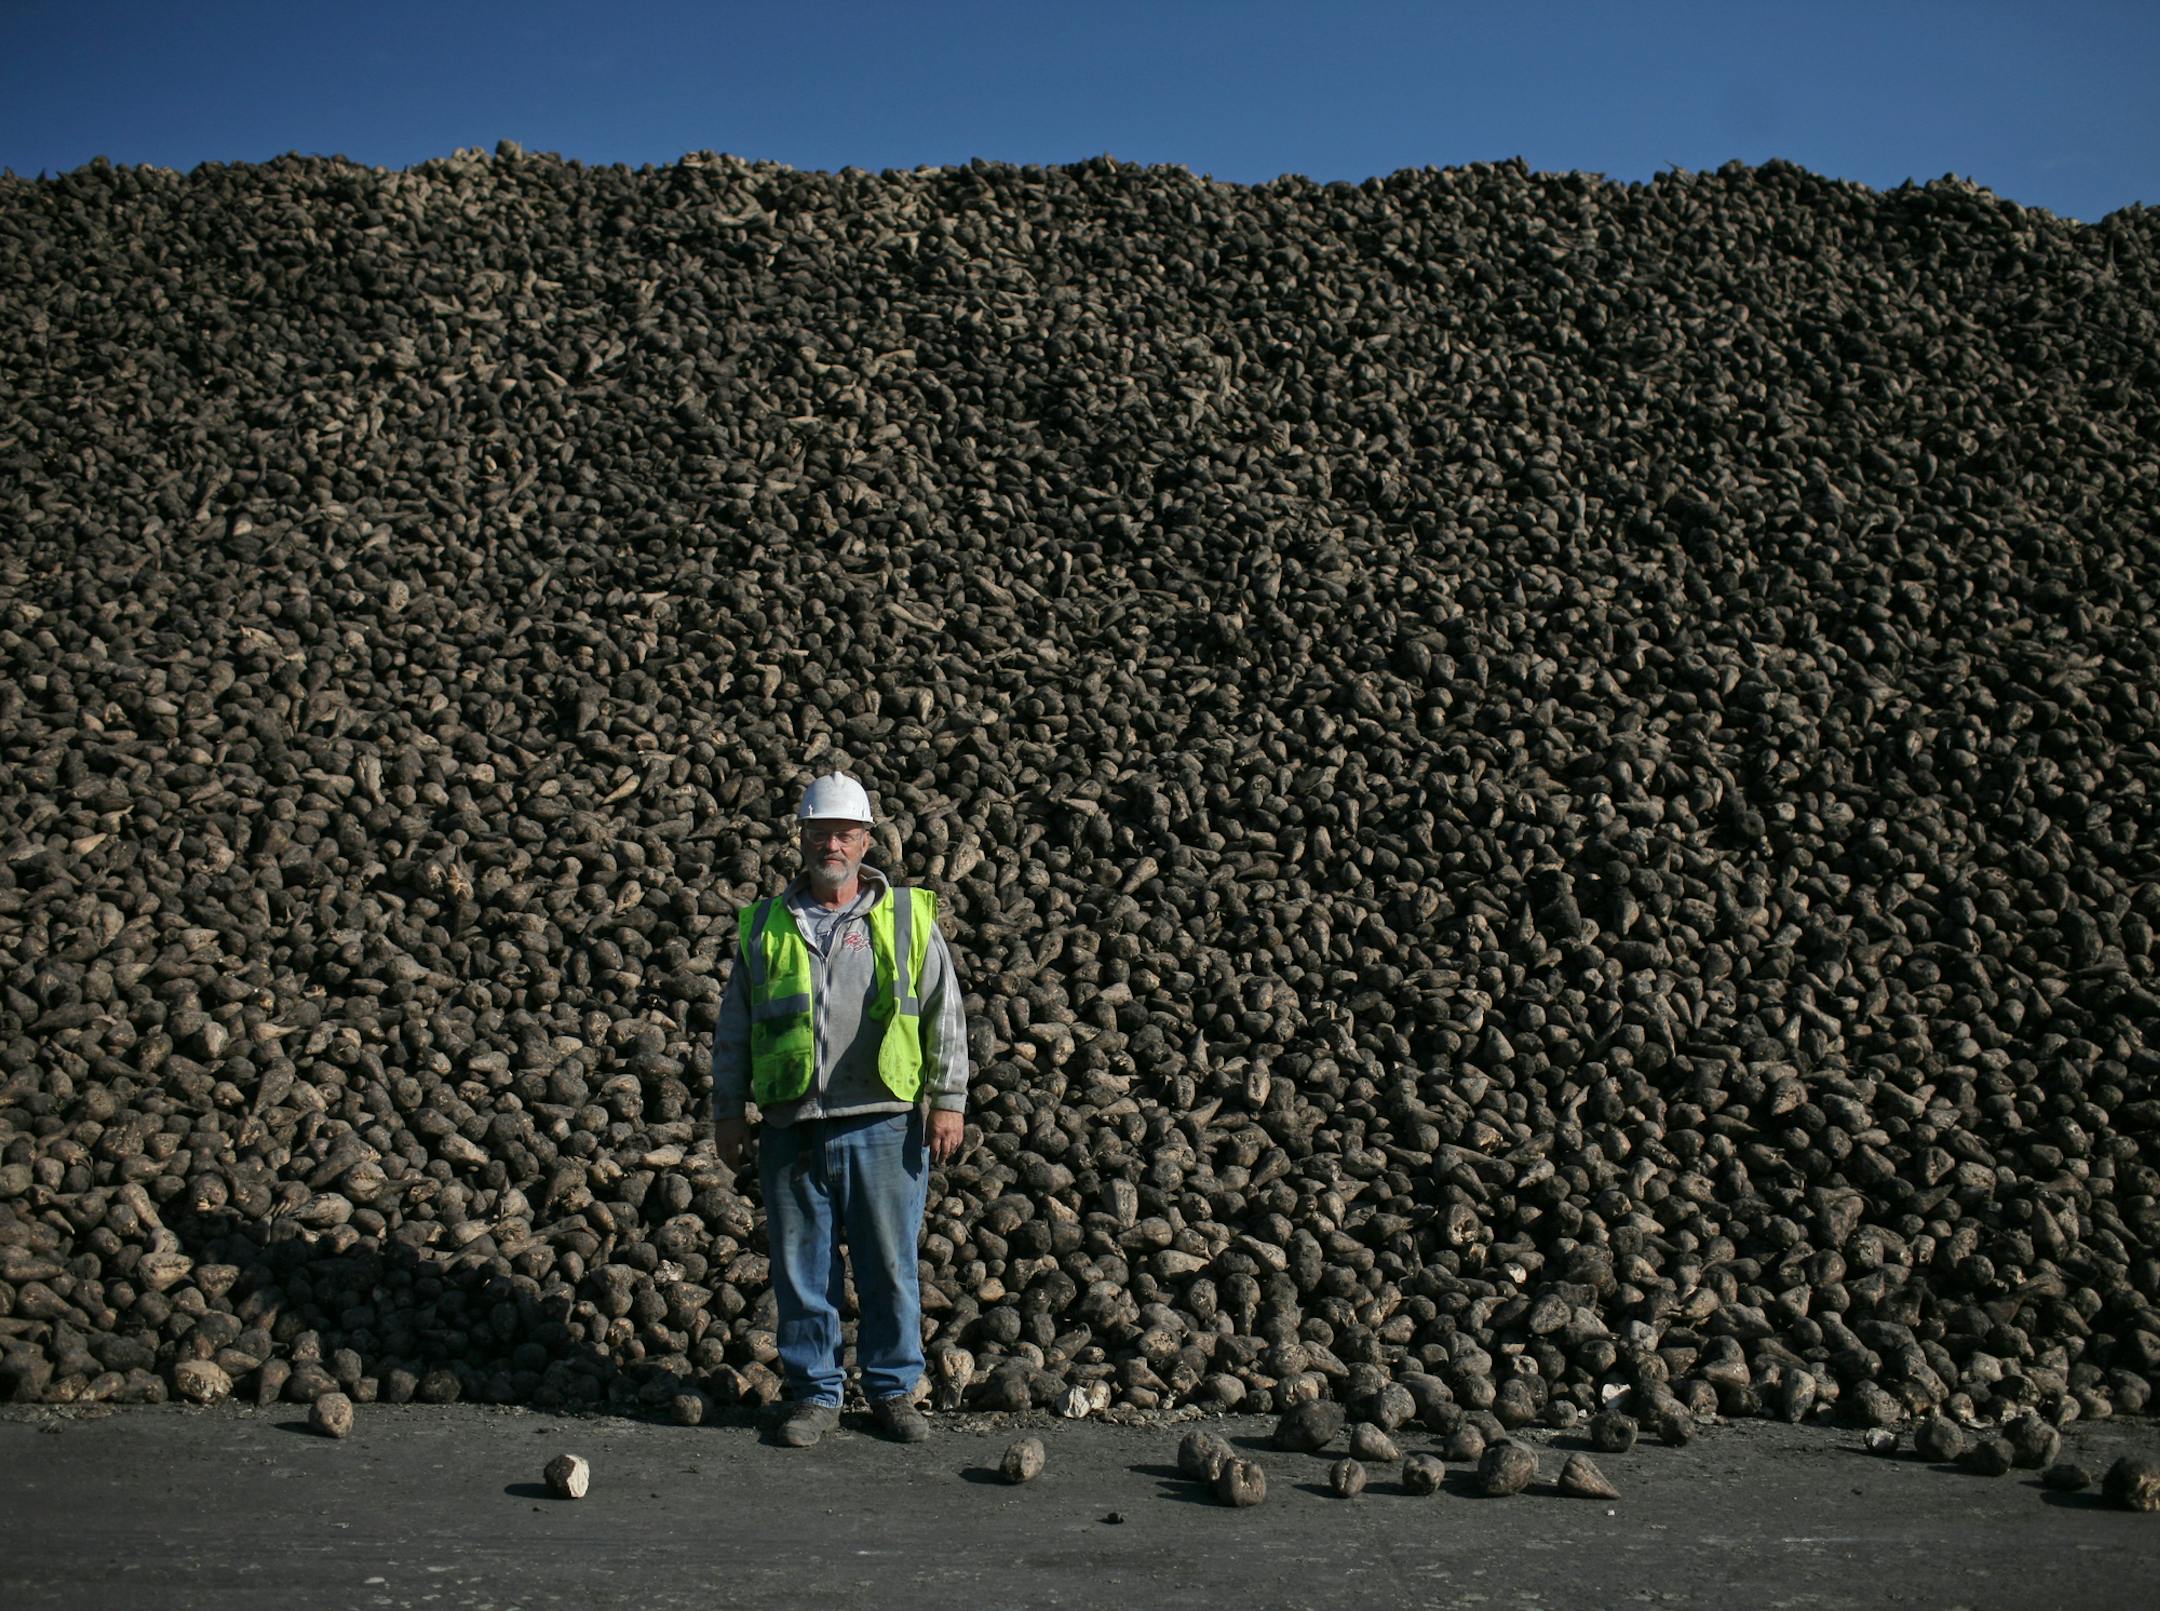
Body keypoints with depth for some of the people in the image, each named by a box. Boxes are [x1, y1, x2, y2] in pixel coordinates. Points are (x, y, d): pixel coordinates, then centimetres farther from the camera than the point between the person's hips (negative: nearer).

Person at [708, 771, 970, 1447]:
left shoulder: (908, 917, 5)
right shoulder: (765, 926, 9)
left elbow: (945, 1015, 4)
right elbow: (734, 1028, 14)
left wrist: (948, 1100, -2)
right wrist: (727, 1111, 10)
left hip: (883, 1123, -1)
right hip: (792, 1129, 2)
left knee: (889, 1265, 5)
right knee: (801, 1269, 7)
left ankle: (894, 1389, 19)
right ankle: (814, 1393, 20)